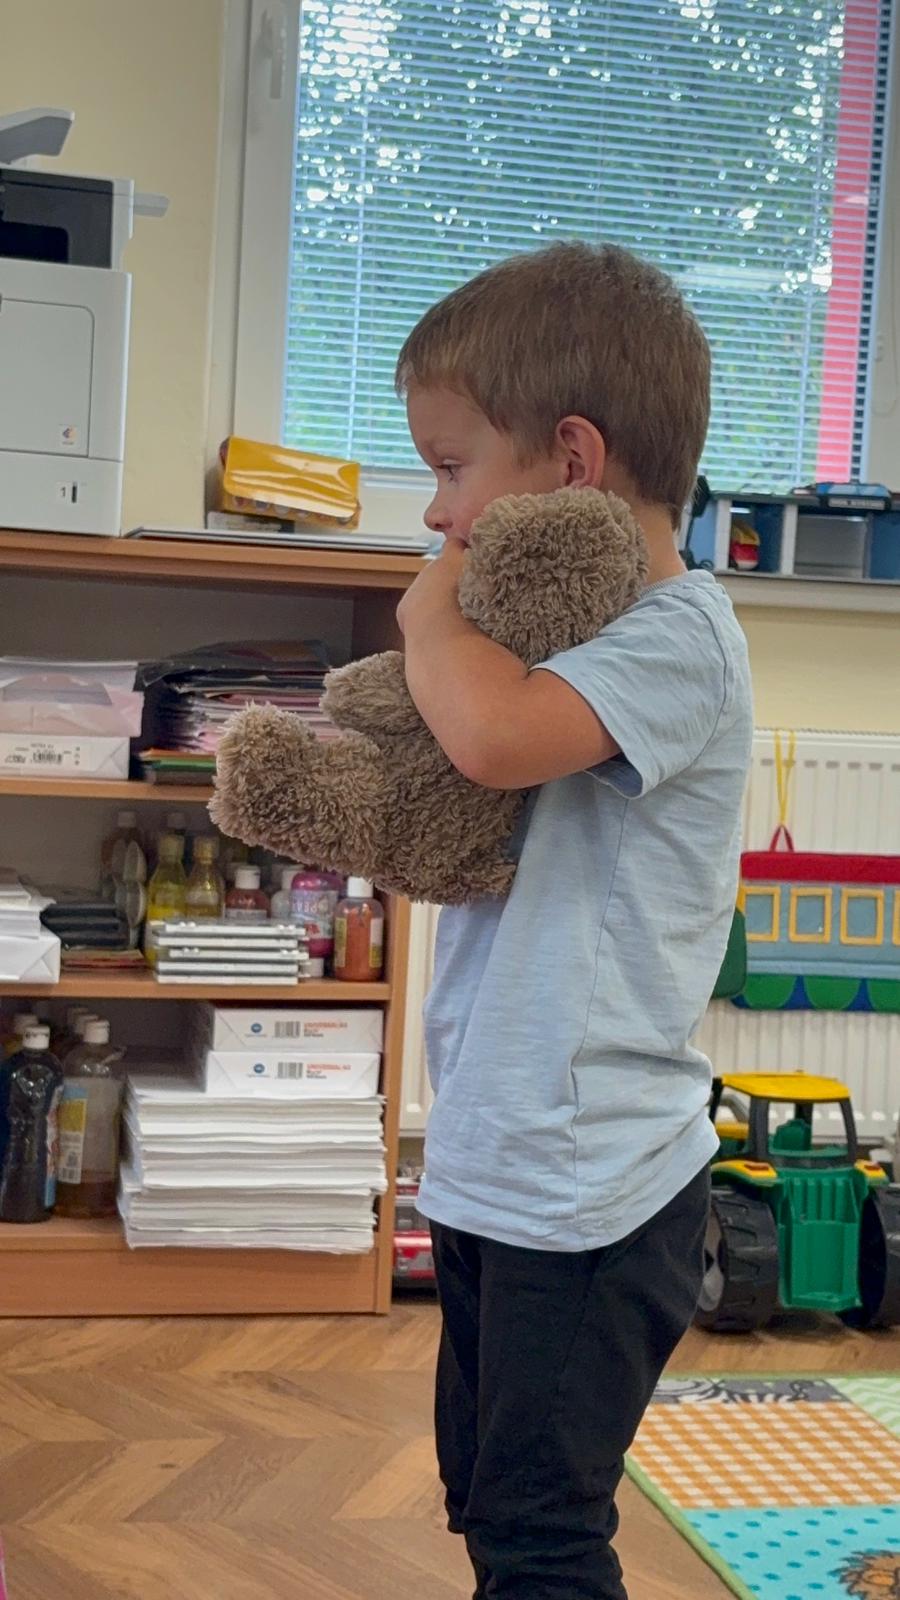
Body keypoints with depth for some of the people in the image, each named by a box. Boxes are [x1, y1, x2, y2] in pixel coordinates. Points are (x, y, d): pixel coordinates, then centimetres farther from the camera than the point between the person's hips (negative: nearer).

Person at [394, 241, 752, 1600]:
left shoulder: (678, 635, -17)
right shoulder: (569, 633, 10)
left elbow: (496, 734, -36)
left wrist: (431, 613, -16)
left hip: (589, 1183, -9)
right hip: (495, 1162, 9)